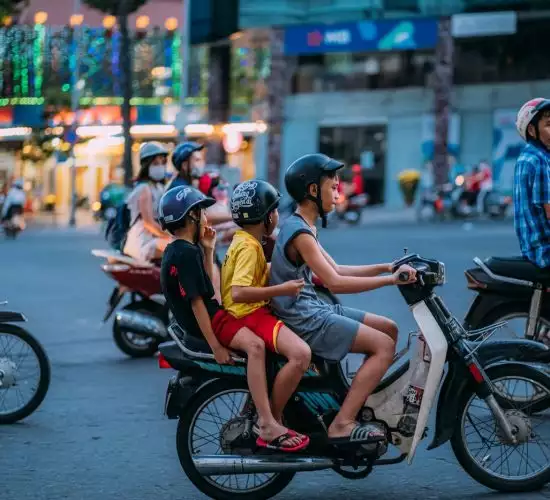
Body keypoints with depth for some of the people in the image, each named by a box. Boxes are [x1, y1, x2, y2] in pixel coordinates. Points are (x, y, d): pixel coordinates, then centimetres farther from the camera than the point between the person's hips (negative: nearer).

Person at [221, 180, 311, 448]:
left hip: (256, 312, 11)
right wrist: (281, 290, -25)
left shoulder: (243, 241, 16)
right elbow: (238, 293, -28)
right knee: (300, 353, -31)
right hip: (249, 316, -11)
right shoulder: (248, 247, -16)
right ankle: (272, 421, -21)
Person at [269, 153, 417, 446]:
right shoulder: (300, 233, -18)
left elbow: (336, 270, 17)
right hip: (304, 320, -10)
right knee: (384, 346, -16)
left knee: (389, 329, 13)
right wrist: (391, 280, -22)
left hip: (313, 310, 10)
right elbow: (334, 282, -24)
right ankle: (342, 425, -20)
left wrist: (385, 267, 7)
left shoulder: (302, 226, 15)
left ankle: (365, 403, 14)